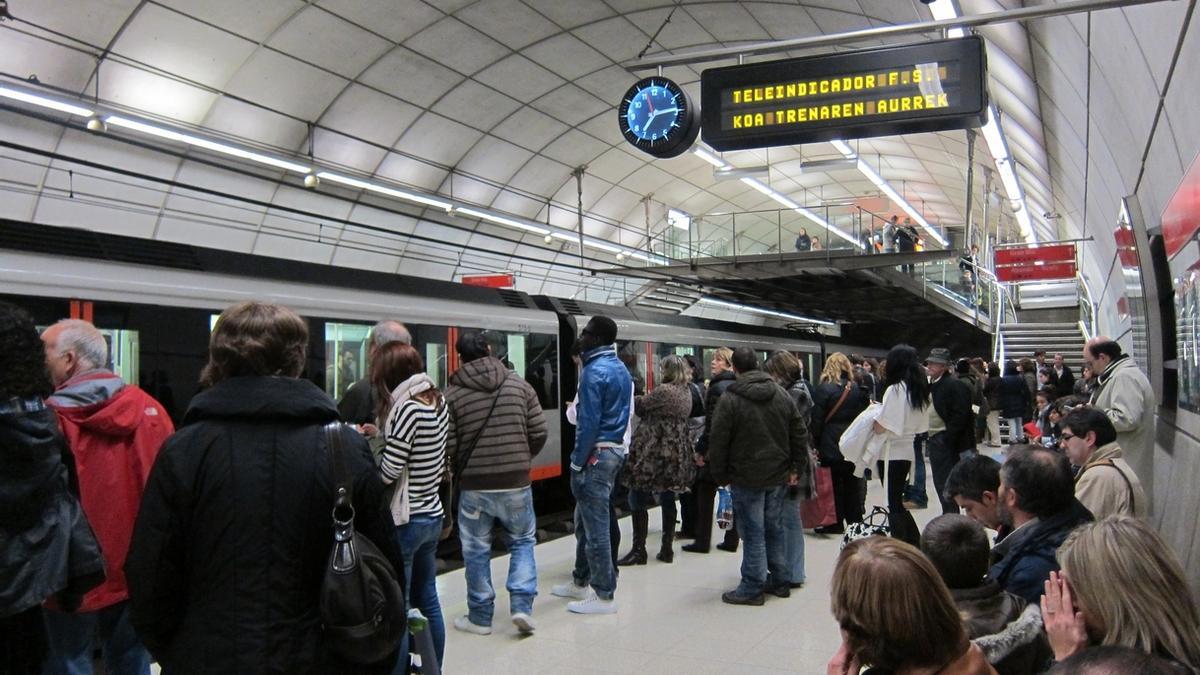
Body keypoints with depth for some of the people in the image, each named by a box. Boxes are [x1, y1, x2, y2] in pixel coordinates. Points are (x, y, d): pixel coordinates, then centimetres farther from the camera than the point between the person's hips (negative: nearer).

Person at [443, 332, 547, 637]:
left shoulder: (452, 394, -6)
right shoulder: (520, 385, 0)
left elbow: (447, 446, -7)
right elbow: (539, 434, 0)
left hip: (474, 486, -1)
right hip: (516, 484, 2)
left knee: (476, 551, 12)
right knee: (522, 542, 19)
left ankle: (480, 617, 22)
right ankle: (522, 605, 7)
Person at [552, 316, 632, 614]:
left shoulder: (595, 371, -16)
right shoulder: (621, 369, 13)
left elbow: (589, 422, -19)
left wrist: (577, 461, -14)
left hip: (597, 454, -10)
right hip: (616, 449, 10)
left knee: (595, 527, -2)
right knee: (585, 521, 19)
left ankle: (604, 595, 4)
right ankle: (581, 582, 30)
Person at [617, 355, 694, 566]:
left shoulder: (664, 391, -16)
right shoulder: (686, 393, 10)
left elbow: (640, 406, -7)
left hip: (653, 453, -8)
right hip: (675, 454, 8)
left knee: (638, 501, 0)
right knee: (668, 500, 12)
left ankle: (638, 551, 2)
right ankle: (667, 549, 16)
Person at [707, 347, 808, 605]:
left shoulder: (729, 400, -12)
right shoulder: (782, 395, 5)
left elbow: (718, 443, -11)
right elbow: (800, 435, 7)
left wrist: (720, 476, 0)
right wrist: (796, 469, 11)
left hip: (747, 479, -5)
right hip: (778, 476, 5)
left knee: (753, 533, 0)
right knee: (774, 529, 15)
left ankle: (752, 588, 6)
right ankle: (779, 581, 24)